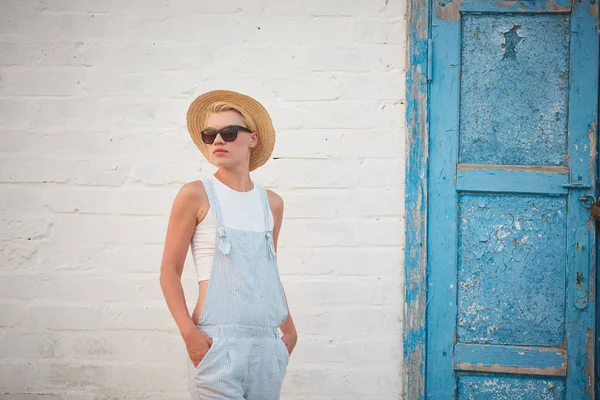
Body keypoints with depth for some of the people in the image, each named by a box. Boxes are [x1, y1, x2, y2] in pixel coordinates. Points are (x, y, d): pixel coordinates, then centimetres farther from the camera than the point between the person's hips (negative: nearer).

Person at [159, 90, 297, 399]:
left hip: (267, 344, 5)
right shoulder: (196, 195, -1)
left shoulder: (271, 203, 12)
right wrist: (189, 332, -13)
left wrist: (289, 329, 17)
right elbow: (169, 270, -2)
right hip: (217, 342, -4)